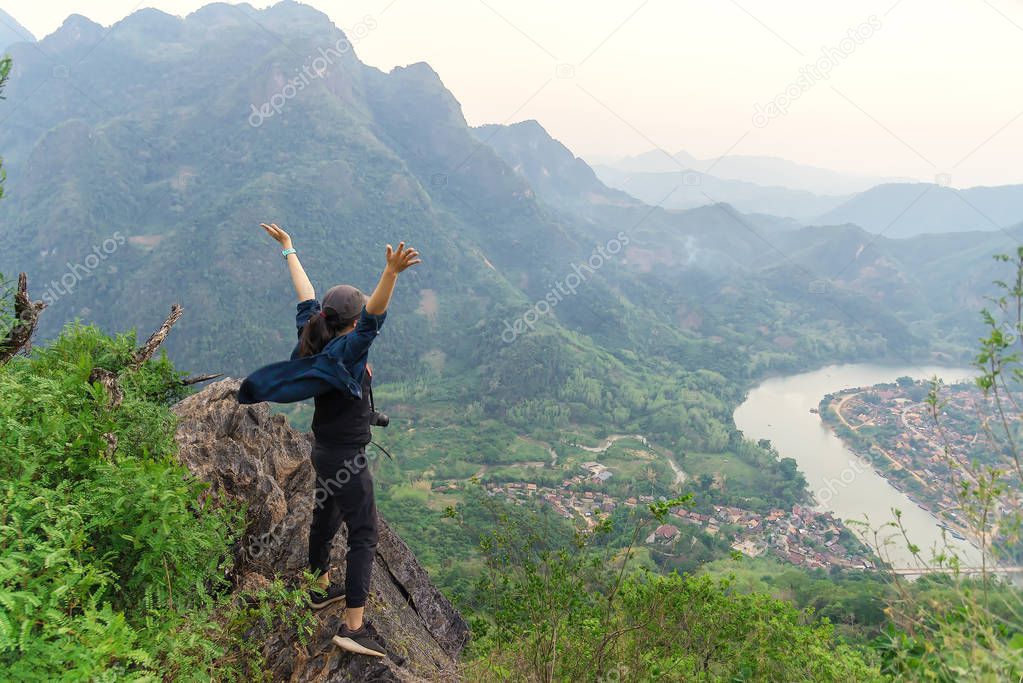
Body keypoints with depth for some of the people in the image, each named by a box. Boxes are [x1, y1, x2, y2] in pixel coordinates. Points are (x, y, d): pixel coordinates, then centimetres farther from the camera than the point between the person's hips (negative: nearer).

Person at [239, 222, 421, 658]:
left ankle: (321, 588, 45)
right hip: (346, 457, -9)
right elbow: (375, 316, -40)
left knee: (325, 517, 25)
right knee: (363, 535, -5)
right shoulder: (346, 351, -23)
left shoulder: (313, 342, 1)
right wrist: (391, 273, -53)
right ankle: (354, 627, -4)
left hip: (324, 450, 9)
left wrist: (289, 250, 24)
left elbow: (306, 297, 12)